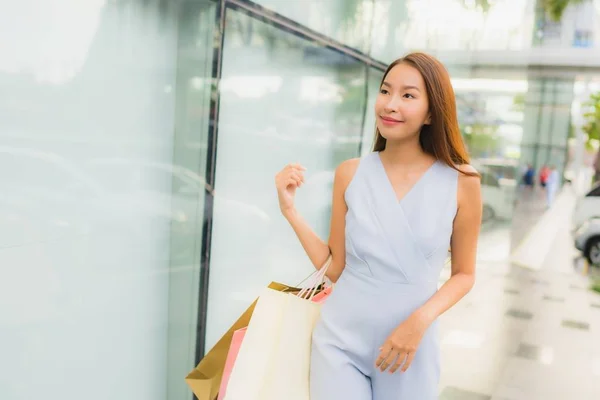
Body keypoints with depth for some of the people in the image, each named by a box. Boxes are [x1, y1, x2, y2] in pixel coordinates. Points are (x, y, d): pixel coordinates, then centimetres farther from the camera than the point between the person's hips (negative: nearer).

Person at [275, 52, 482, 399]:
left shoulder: (461, 182, -8)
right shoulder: (350, 174, -4)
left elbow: (464, 274, 2)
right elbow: (335, 267, 0)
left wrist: (421, 319, -13)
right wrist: (289, 208, -7)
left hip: (411, 348, 0)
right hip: (339, 341, 1)